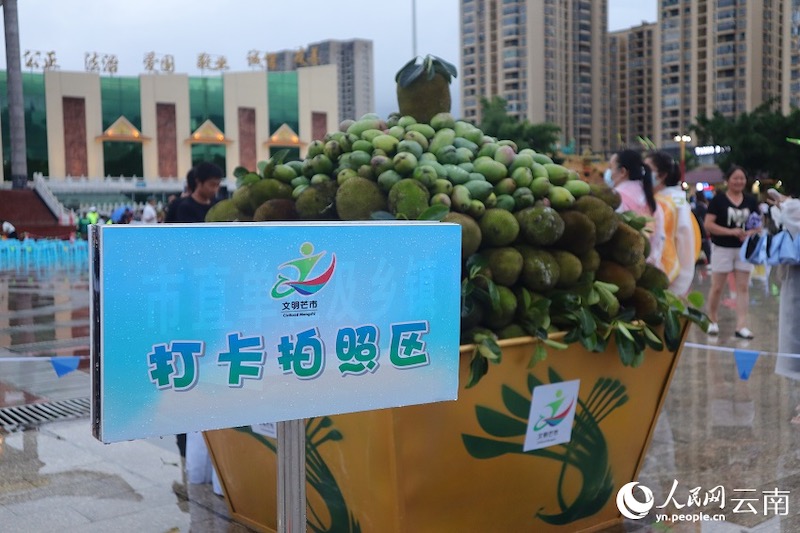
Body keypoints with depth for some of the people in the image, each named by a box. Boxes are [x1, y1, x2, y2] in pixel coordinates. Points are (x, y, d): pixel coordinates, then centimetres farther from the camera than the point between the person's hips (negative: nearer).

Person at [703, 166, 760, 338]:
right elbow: (708, 224, -13)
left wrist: (750, 233, -13)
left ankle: (741, 326, 2)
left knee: (743, 287, 1)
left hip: (744, 248, 4)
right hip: (722, 248, -4)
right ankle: (712, 321, 21)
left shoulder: (750, 201, 6)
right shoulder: (718, 199, -7)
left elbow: (758, 225, 10)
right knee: (717, 287, 4)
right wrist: (731, 231, -22)